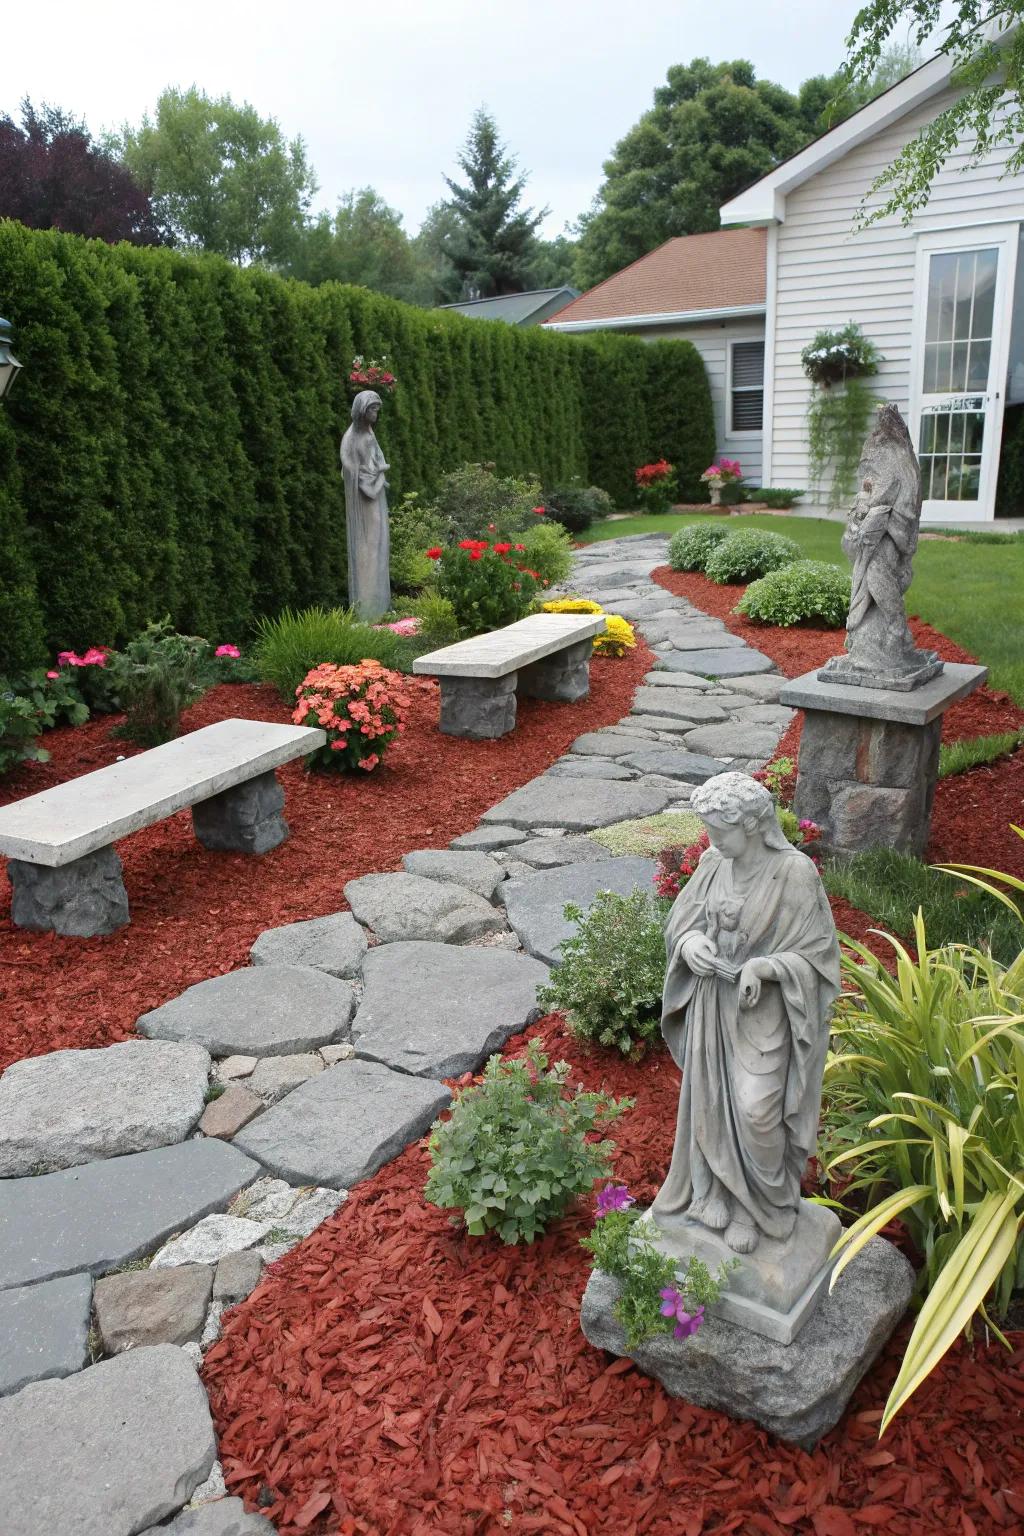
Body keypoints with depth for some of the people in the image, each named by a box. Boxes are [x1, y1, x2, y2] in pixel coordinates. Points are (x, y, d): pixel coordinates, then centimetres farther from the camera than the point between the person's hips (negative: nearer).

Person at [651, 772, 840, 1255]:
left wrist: (765, 966, -28)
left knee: (755, 1112, 0)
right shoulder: (713, 864, -5)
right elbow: (683, 921, 5)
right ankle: (717, 1190, 37)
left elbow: (817, 953, -13)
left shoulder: (795, 873, -20)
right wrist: (690, 941, -17)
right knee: (711, 1102, 15)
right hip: (712, 1004, 5)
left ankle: (753, 1207, 25)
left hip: (763, 1011, -5)